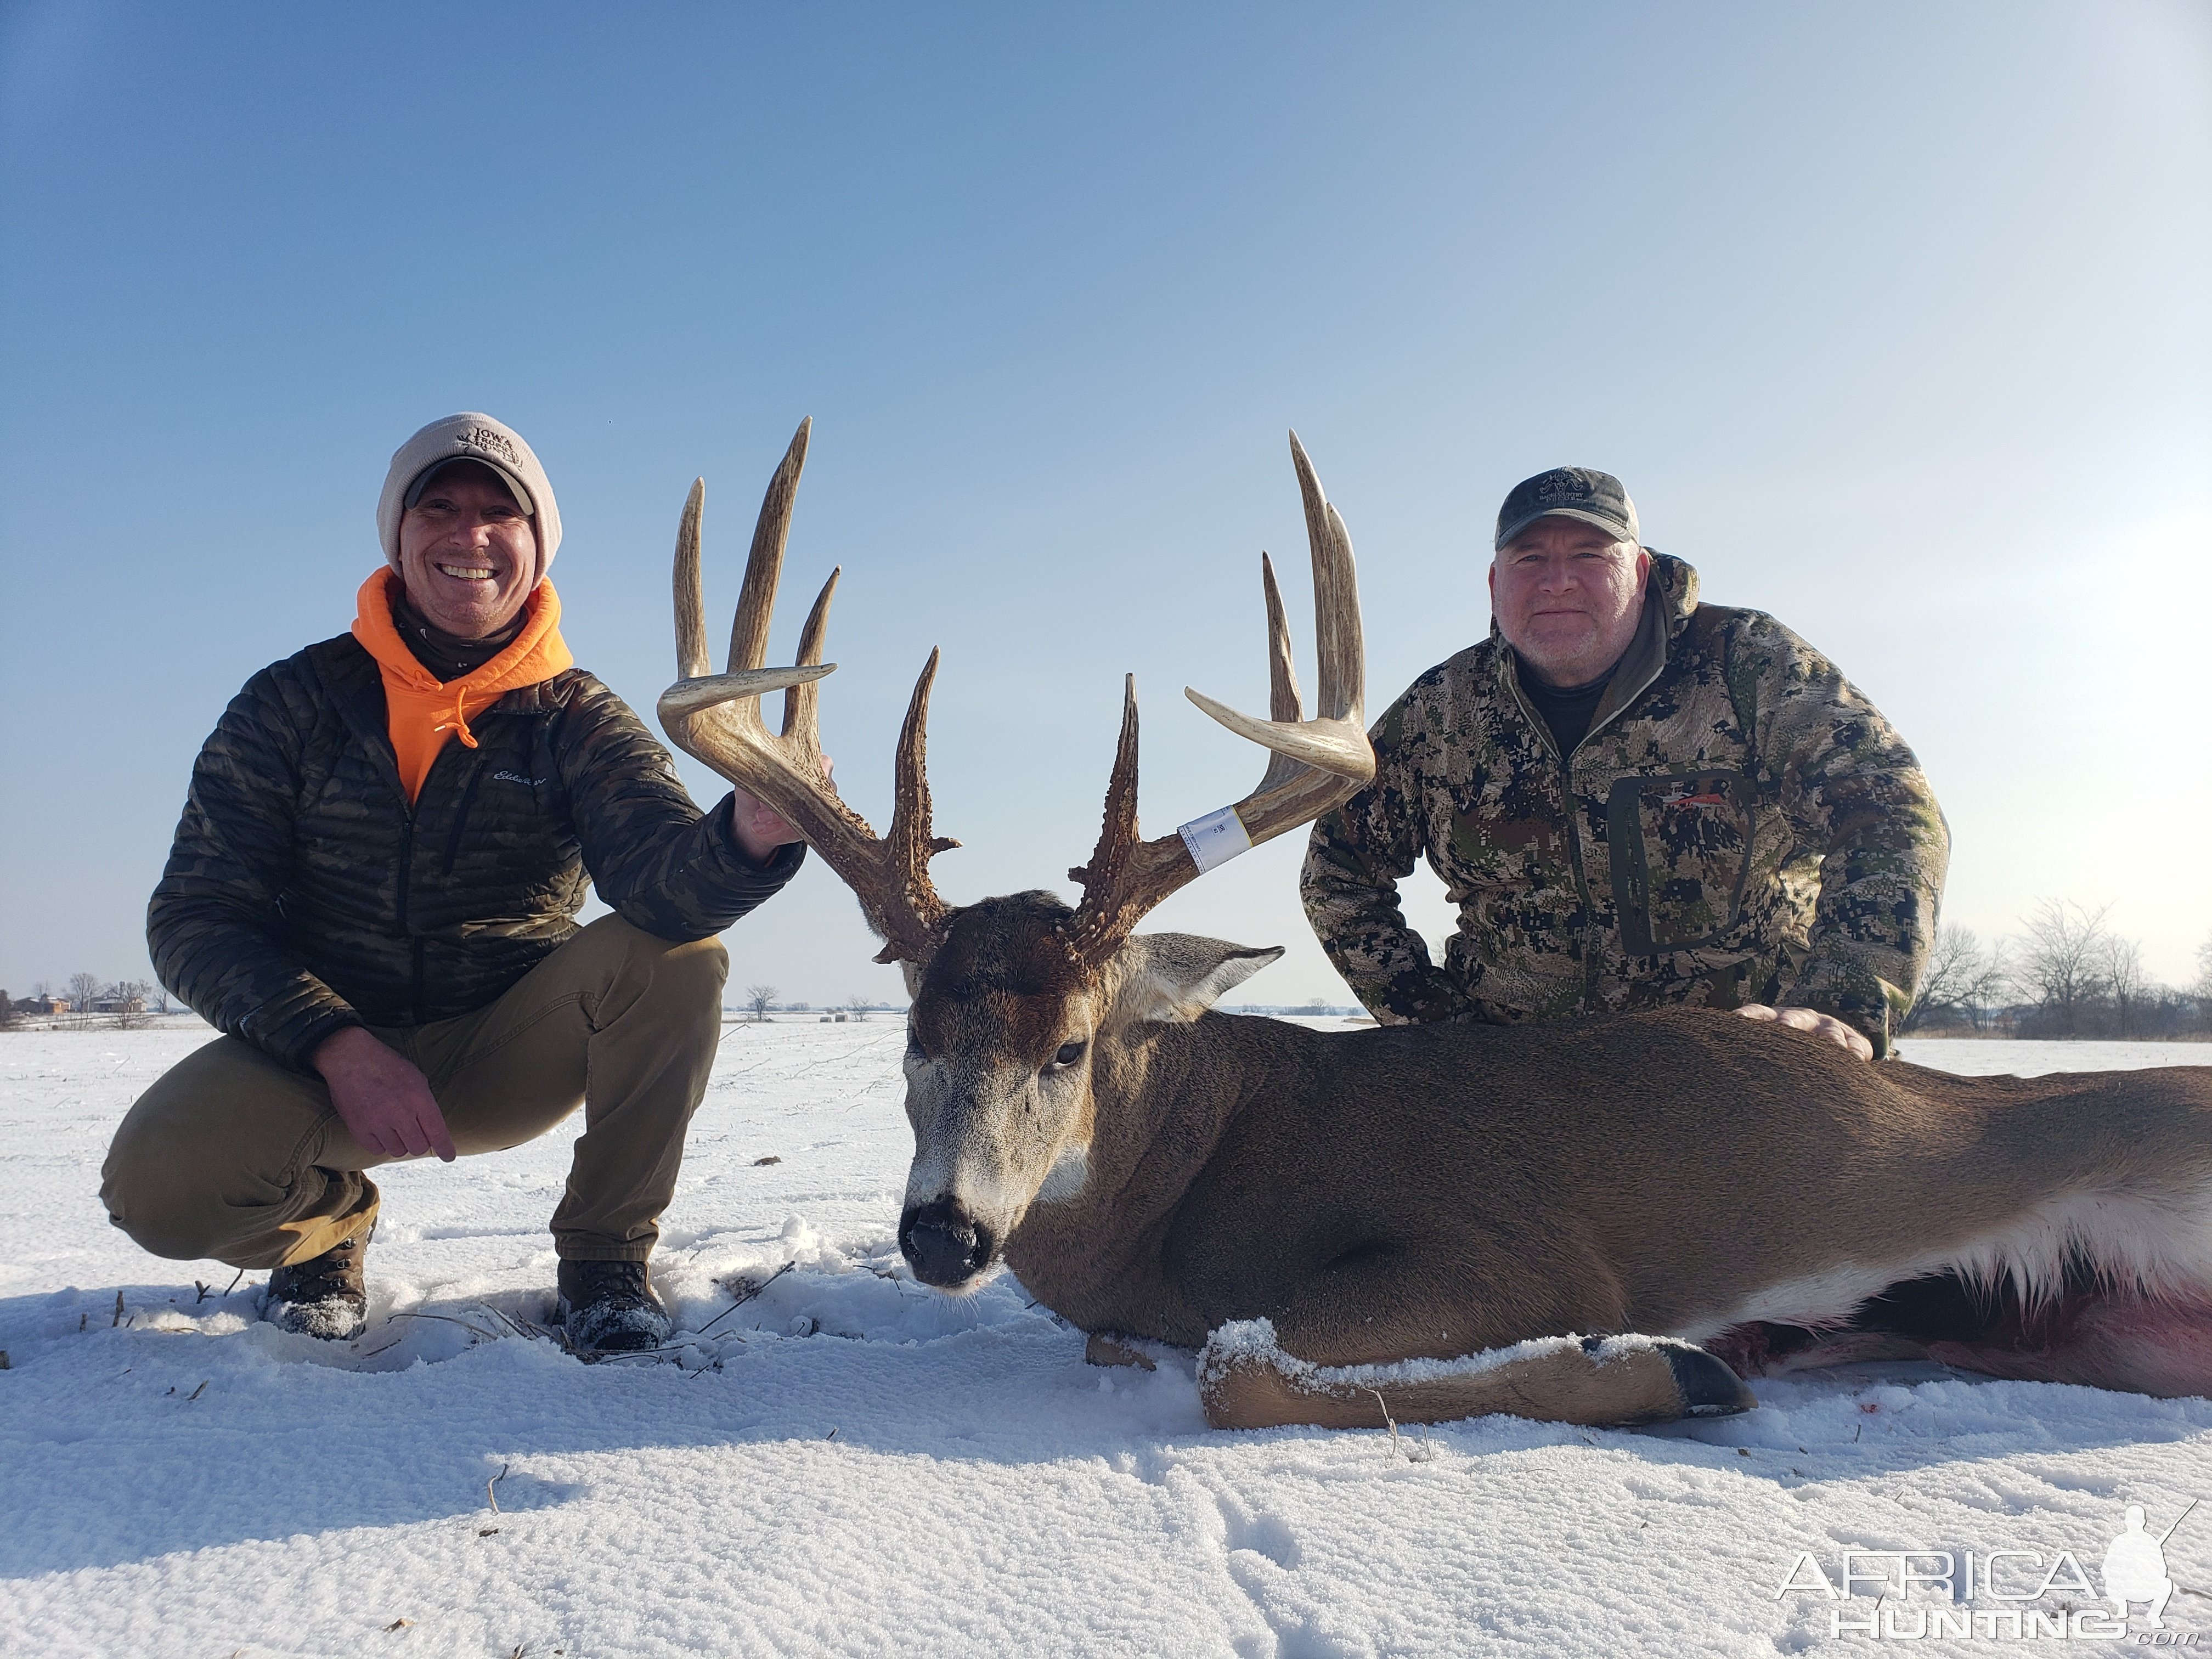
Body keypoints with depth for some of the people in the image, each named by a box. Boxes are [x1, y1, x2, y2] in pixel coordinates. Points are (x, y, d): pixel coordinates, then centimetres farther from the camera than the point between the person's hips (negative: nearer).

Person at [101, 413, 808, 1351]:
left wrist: (749, 835, -51)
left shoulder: (580, 722, -5)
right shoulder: (292, 704, -3)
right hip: (319, 1052, 0)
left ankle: (603, 1258, -8)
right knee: (159, 1183, -29)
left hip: (510, 1055, 0)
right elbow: (195, 921, -7)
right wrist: (338, 1046, -25)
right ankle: (324, 1220, 8)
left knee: (673, 952, -27)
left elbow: (659, 869, -25)